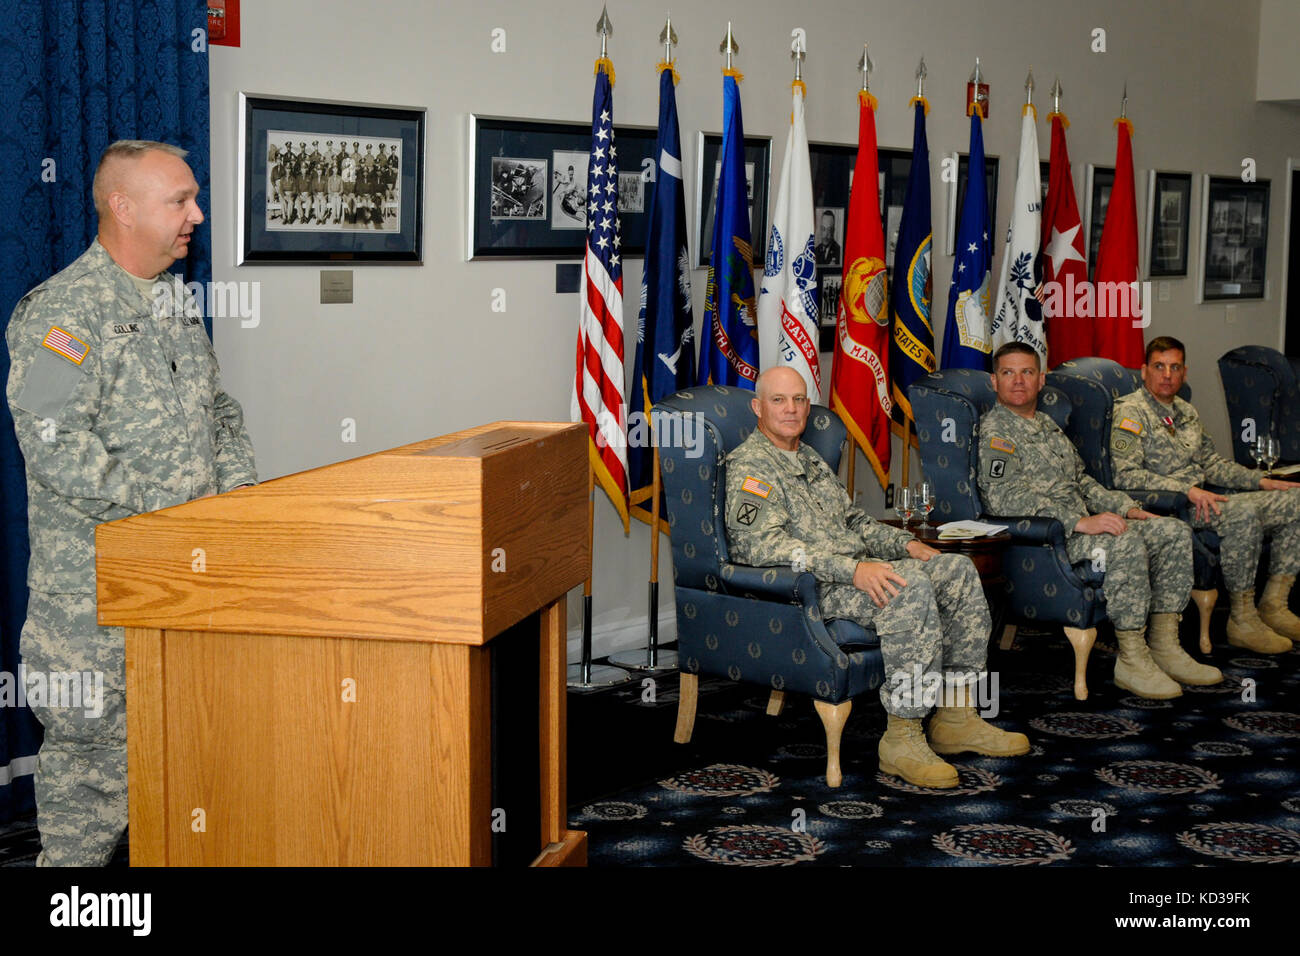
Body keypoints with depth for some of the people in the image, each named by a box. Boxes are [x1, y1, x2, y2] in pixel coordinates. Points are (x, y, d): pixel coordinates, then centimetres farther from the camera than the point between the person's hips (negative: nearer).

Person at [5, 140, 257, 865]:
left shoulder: (177, 304, 14)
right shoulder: (64, 310, -13)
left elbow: (218, 409, 22)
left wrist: (239, 486, 5)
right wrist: (164, 512, -23)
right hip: (95, 584, -7)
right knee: (92, 745, 1)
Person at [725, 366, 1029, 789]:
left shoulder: (810, 460, 25)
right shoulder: (749, 465, -6)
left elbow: (854, 520, 30)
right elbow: (764, 545, -20)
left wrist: (904, 543, 9)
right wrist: (851, 569, -27)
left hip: (857, 571, 9)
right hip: (809, 589, -9)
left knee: (956, 570, -5)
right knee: (910, 587, -31)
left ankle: (957, 715, -3)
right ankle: (903, 738, -29)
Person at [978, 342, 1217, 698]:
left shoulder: (1047, 425, 24)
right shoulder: (995, 430, -6)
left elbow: (1081, 480, 28)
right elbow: (1007, 499, -19)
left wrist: (1127, 508, 9)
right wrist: (1080, 522, -25)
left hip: (1080, 525, 9)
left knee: (1174, 531, -2)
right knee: (1126, 543, -33)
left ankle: (1165, 647, -6)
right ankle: (1132, 660, -26)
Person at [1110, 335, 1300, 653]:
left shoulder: (1186, 412, 21)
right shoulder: (1130, 412, -6)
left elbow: (1212, 463, 26)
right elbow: (1126, 475, -18)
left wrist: (1262, 481, 11)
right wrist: (1187, 490, -25)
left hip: (1201, 499, 9)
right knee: (1244, 514, -33)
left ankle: (1273, 606, -2)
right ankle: (1242, 620, -24)